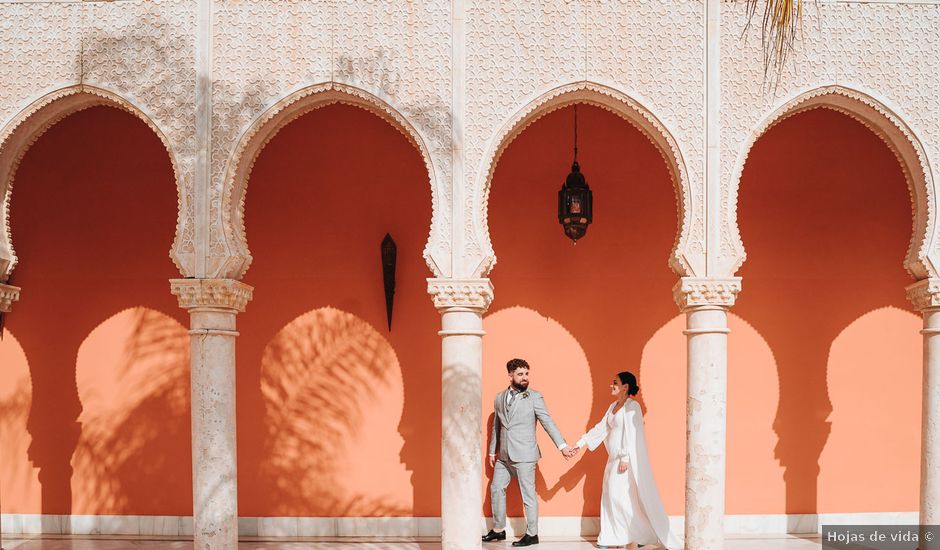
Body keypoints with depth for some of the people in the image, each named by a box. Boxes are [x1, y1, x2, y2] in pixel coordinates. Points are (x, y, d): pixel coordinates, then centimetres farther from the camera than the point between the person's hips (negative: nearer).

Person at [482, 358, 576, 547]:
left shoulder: (534, 397, -6)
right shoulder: (499, 397, 9)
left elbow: (548, 422, -12)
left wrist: (562, 445, -21)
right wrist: (492, 451, 20)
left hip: (524, 455, -6)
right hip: (504, 456, 6)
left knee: (528, 494, 0)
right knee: (496, 489, 12)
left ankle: (532, 534, 10)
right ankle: (498, 529, 26)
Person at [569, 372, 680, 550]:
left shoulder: (632, 406, -13)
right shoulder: (613, 406, 12)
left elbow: (631, 434, -18)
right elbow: (601, 428, 15)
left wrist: (625, 458, -22)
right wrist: (581, 443, 13)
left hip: (627, 460, -9)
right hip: (614, 459, 9)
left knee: (621, 497, -8)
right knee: (611, 496, 8)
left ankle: (641, 534, 4)